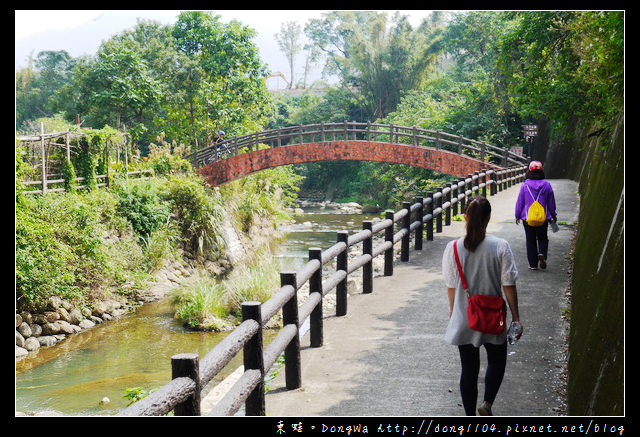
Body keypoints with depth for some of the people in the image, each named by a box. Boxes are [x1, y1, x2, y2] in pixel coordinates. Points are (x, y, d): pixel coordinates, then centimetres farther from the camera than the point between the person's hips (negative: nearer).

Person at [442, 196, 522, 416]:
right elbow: (508, 286, -10)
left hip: (463, 320, 2)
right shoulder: (500, 247, -13)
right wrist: (515, 317, 0)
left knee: (469, 369, 12)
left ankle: (471, 417, 18)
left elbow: (451, 286, 1)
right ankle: (487, 403, 4)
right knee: (497, 361, 21)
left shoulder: (453, 248, -8)